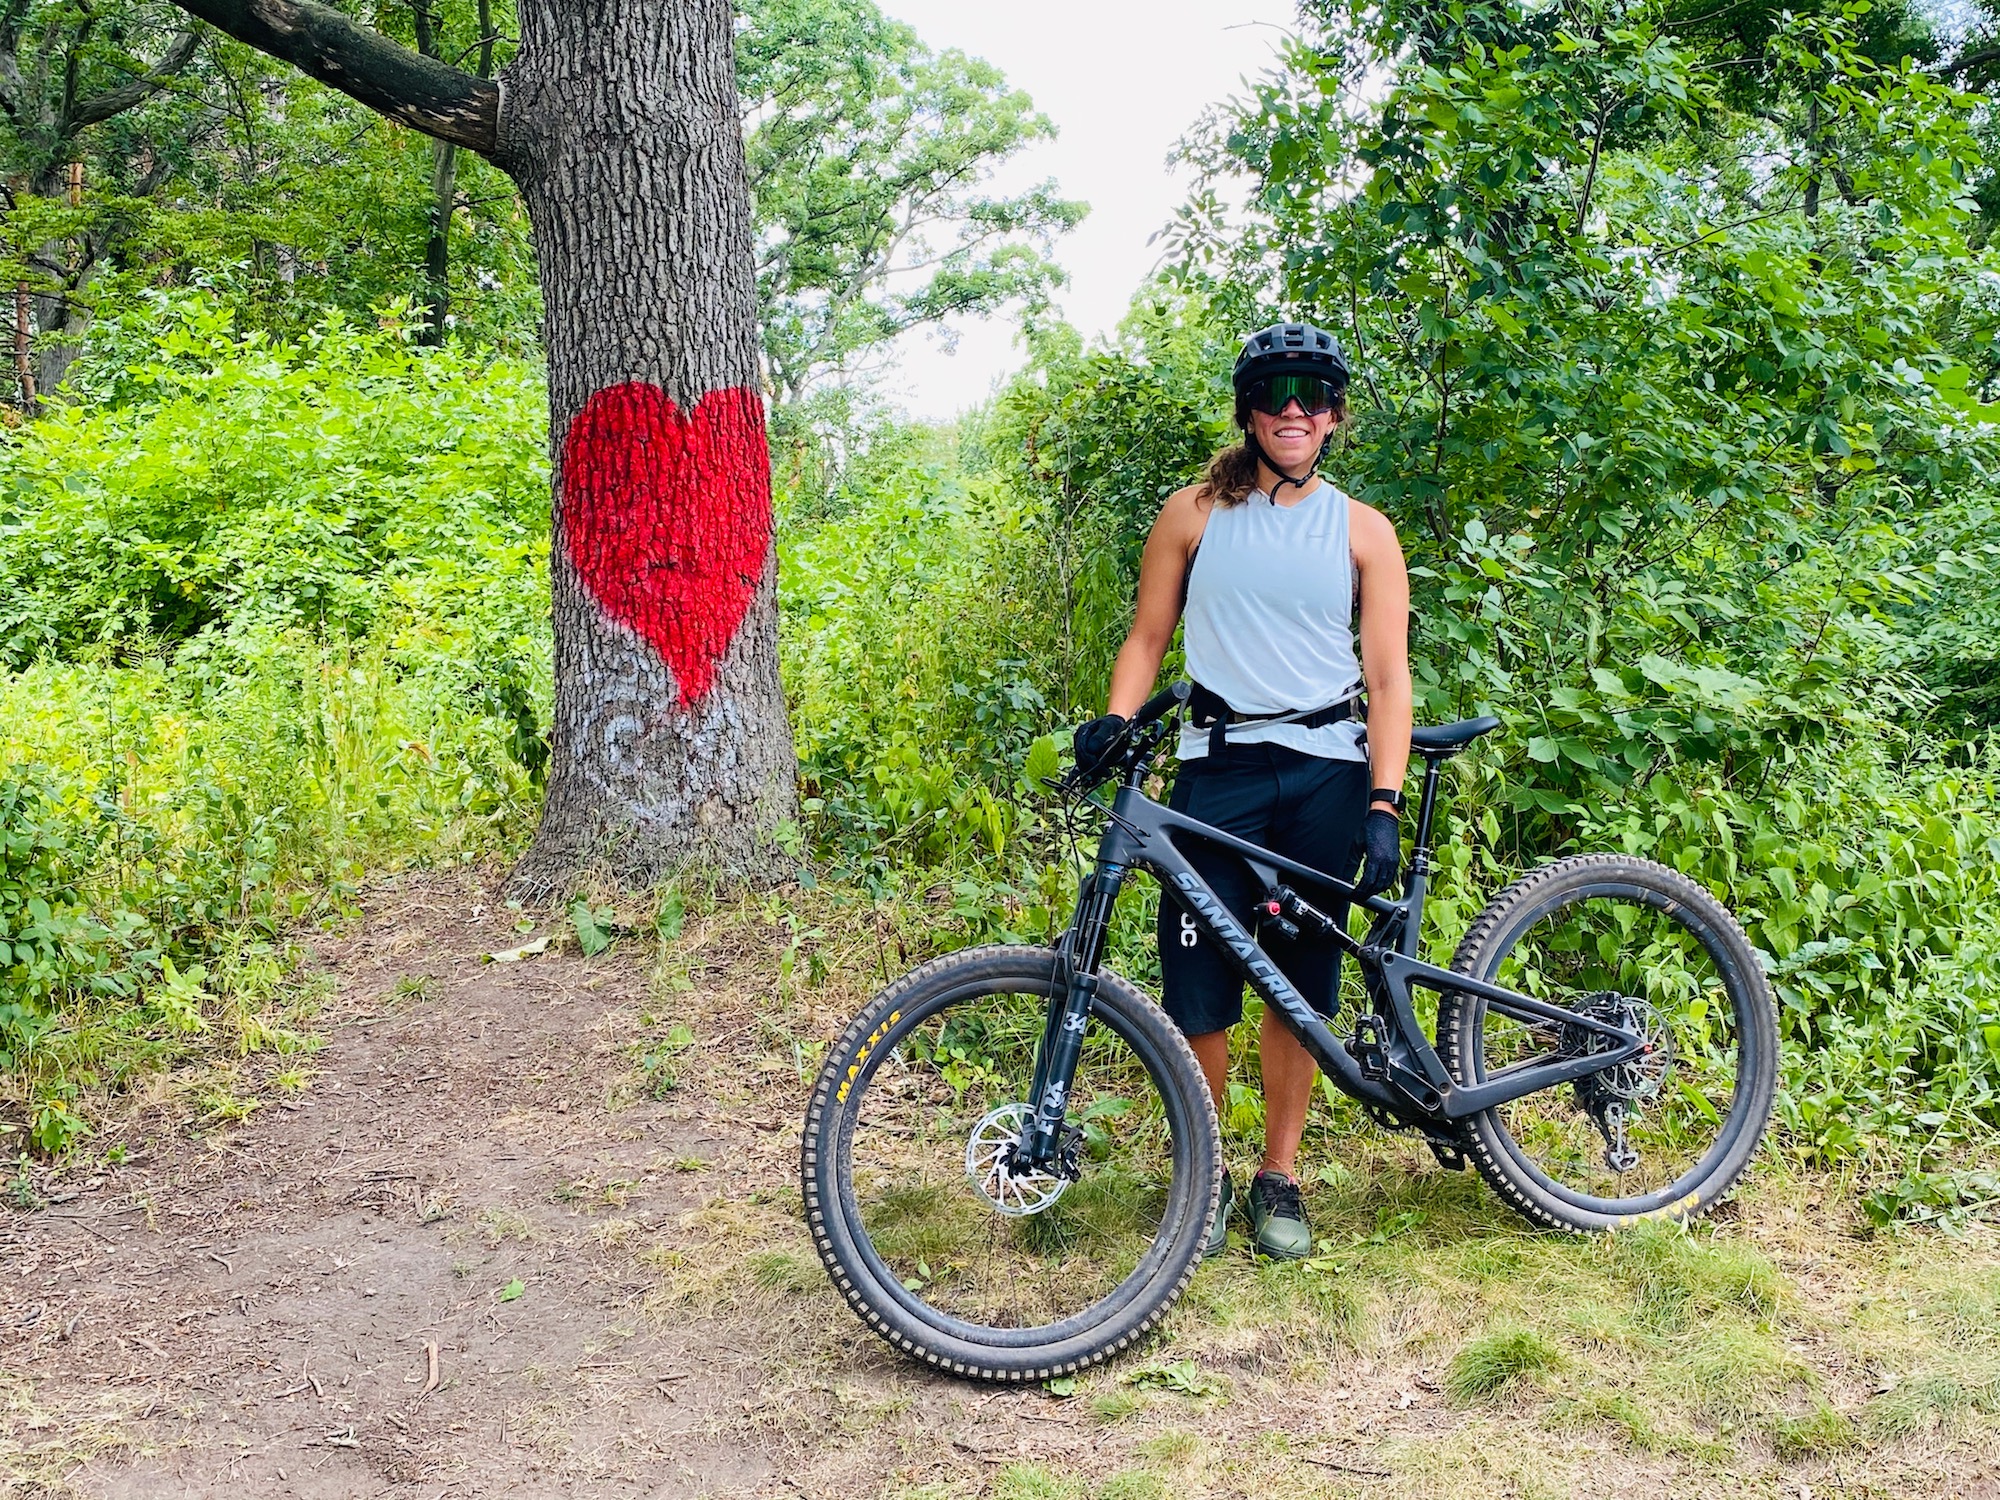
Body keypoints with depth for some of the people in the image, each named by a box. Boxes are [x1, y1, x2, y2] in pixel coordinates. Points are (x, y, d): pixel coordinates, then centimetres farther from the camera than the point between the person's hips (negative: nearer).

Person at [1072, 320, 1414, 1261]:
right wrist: (1114, 720, -10)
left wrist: (1383, 805, -9)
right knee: (1197, 989, -4)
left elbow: (1388, 677, 1)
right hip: (1218, 768, 0)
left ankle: (1279, 1174, 22)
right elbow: (1148, 637, 9)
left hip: (1327, 775, 0)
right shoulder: (1193, 514, 7)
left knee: (1299, 986, 6)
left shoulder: (1362, 531, 5)